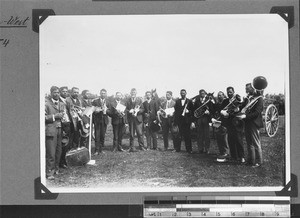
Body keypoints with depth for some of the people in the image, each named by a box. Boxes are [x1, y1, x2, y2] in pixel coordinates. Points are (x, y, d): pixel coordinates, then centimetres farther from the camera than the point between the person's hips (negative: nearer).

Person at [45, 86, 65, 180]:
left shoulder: (62, 104, 20)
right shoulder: (46, 104, -3)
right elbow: (44, 117, -10)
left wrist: (62, 116, 3)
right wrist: (55, 116, -14)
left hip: (60, 130, 6)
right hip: (51, 130, -6)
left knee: (58, 152, 8)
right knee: (50, 153, -8)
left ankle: (55, 169, 22)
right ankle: (49, 172, -3)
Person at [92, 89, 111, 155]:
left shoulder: (107, 102, 12)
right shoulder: (95, 101, 5)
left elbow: (110, 112, 6)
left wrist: (105, 110, -13)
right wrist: (96, 111, -19)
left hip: (104, 120, 3)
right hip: (97, 120, -3)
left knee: (103, 136, 4)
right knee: (97, 135, -7)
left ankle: (101, 149, 13)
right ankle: (97, 150, -6)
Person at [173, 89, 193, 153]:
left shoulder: (189, 101, 6)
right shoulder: (177, 101, 13)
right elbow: (175, 110, 10)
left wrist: (188, 111, -17)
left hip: (186, 120, -2)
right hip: (179, 120, 2)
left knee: (187, 135, -1)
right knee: (179, 134, 0)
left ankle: (189, 149, 3)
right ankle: (177, 148, 6)